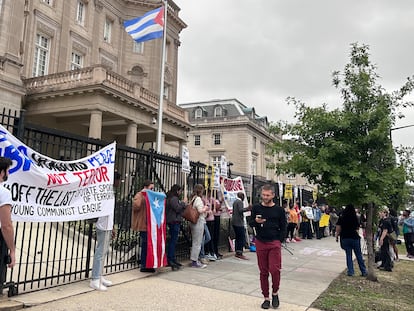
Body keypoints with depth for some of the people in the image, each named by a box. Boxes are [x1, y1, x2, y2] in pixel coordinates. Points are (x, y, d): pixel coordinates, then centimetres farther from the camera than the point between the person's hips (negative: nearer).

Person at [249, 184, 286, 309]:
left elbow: (283, 227, 5)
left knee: (275, 270, -9)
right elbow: (250, 223, 8)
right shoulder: (256, 208, 4)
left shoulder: (279, 210, 1)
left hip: (274, 243, -2)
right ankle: (266, 298, 21)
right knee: (263, 272, 8)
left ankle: (275, 293, 17)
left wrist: (279, 241, -5)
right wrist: (256, 221, -15)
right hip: (260, 243, 2)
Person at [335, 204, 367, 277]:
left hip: (345, 238, 0)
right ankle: (364, 271, 15)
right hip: (354, 238, 0)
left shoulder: (341, 218, -4)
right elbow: (357, 228, -1)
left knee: (348, 255, 8)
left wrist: (337, 236, 6)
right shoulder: (355, 218, -4)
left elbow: (338, 228, -5)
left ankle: (350, 271, 9)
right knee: (359, 255, 9)